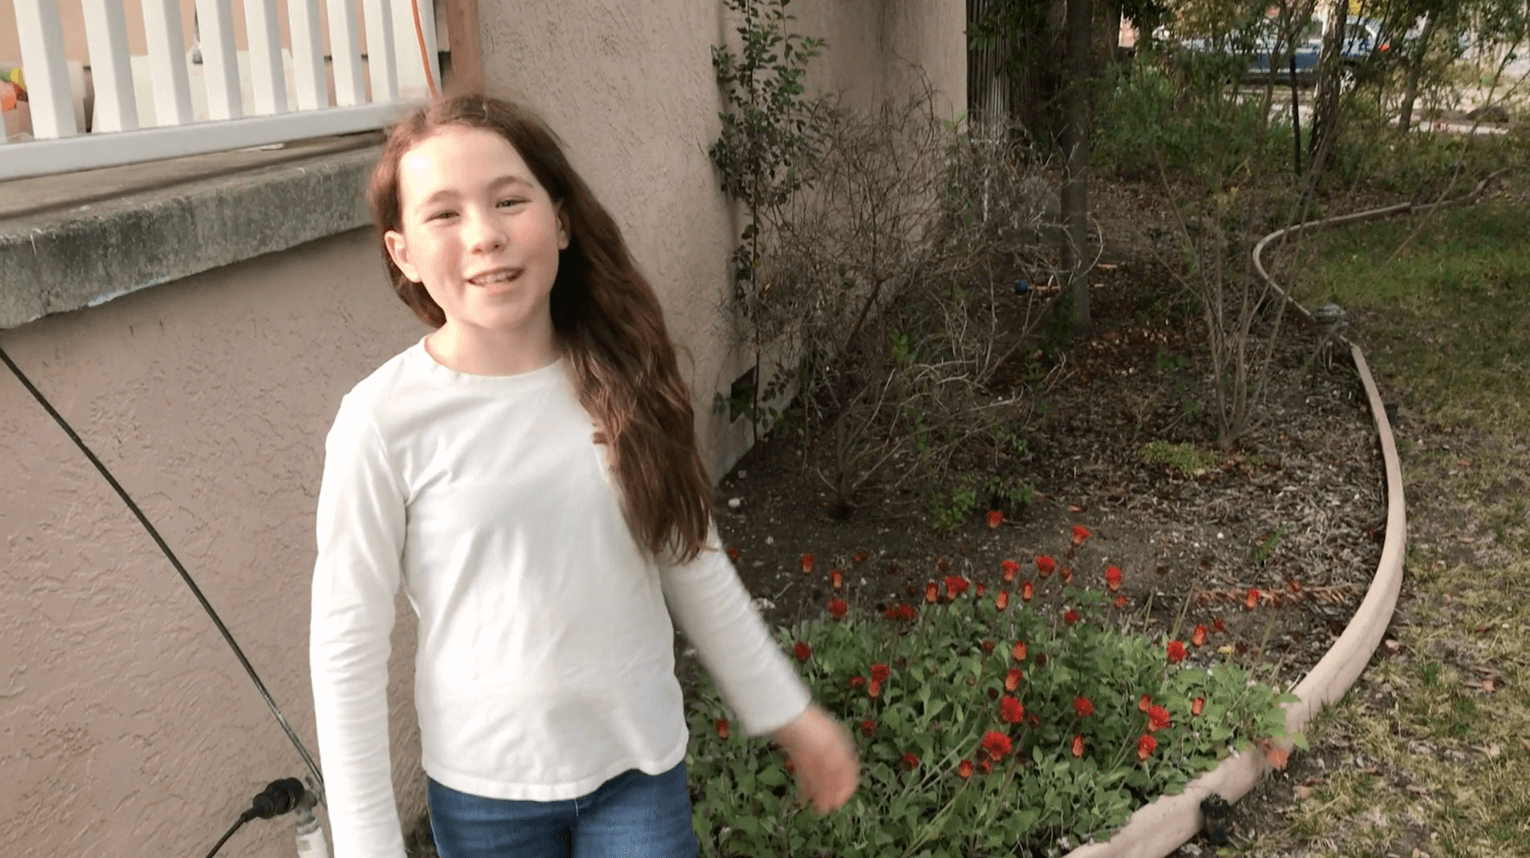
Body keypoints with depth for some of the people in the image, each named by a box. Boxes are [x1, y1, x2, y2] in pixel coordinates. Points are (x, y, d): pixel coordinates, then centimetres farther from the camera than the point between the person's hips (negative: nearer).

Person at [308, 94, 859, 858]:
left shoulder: (622, 382, -7)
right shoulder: (386, 421, -16)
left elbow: (695, 565, 4)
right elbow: (347, 646, -9)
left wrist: (787, 712, 9)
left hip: (641, 765, 2)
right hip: (486, 789, -1)